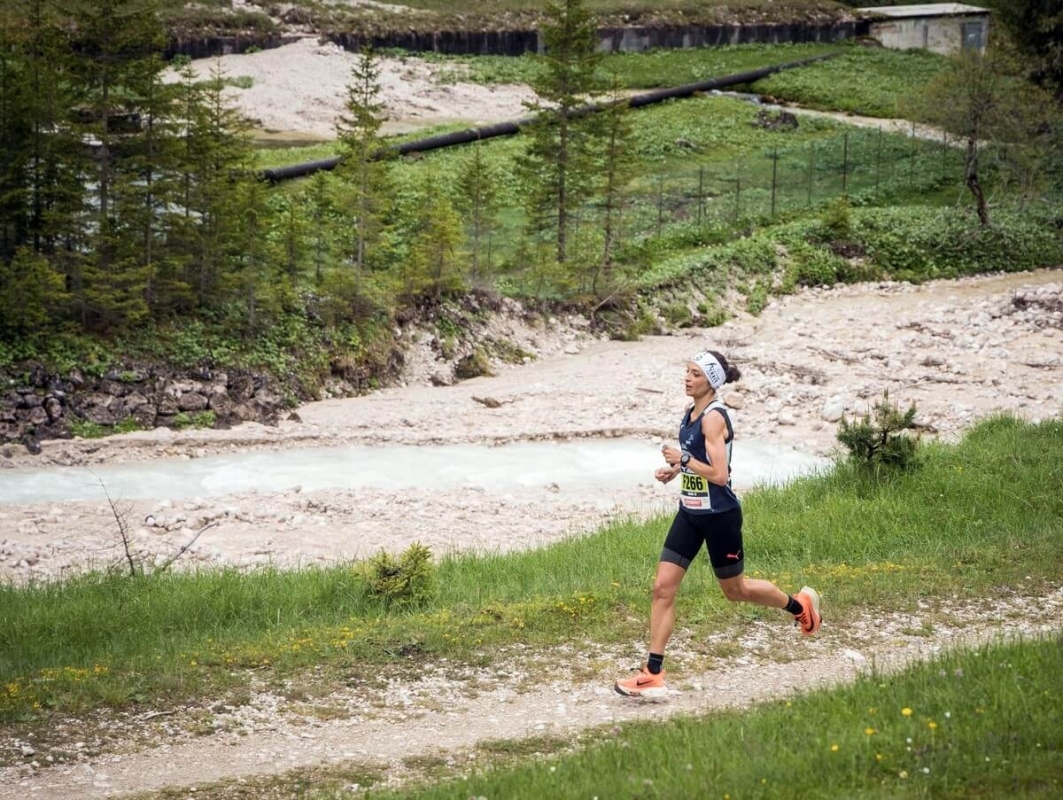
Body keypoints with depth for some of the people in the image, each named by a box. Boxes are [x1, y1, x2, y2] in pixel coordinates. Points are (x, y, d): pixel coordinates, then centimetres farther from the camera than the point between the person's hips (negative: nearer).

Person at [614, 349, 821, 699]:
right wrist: (673, 470, 6)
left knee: (734, 590, 11)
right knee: (663, 587, -2)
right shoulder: (690, 413, 7)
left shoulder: (714, 418, -20)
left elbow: (719, 474, -27)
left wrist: (682, 458, -20)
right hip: (690, 513, 8)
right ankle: (653, 676, -2)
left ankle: (800, 605, 38)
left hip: (719, 516, -8)